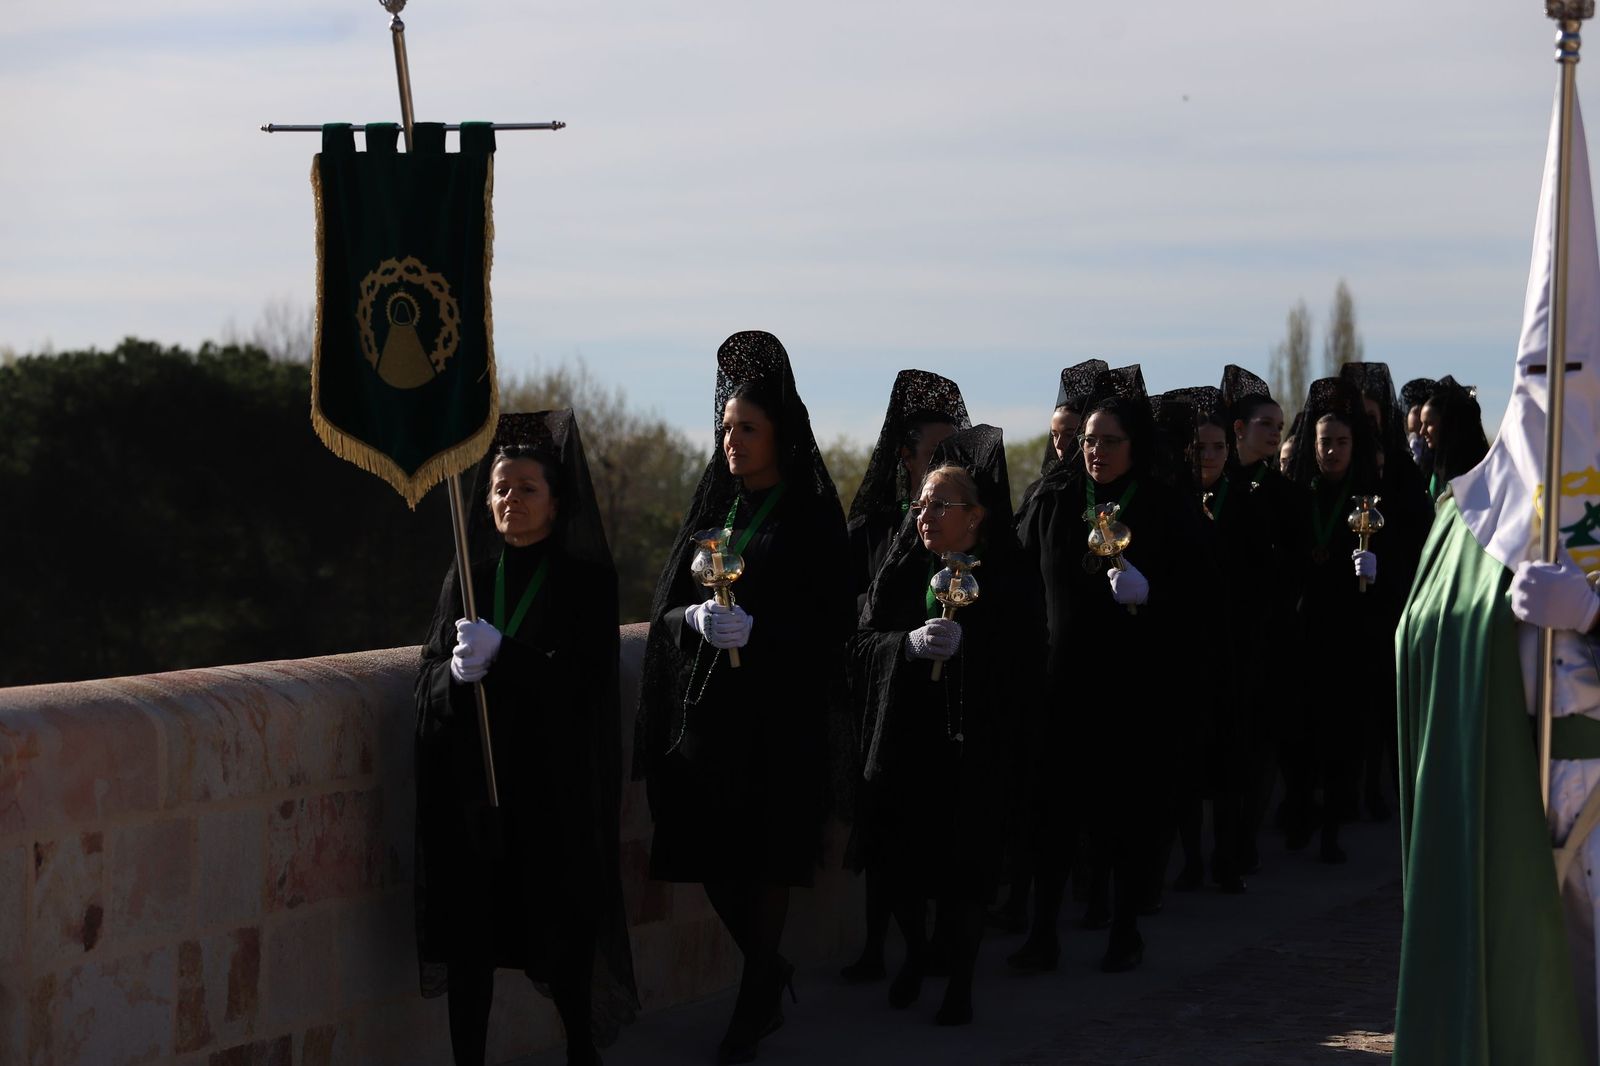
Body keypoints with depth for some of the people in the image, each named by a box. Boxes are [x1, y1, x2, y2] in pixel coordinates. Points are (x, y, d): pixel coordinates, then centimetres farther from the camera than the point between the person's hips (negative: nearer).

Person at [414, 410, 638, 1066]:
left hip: (554, 784, -3)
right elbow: (430, 676, 7)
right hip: (471, 783, 3)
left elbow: (581, 679, -10)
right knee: (471, 928, 0)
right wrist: (457, 672, -16)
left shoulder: (586, 578, 0)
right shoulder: (468, 576, 10)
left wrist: (499, 657, -20)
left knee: (562, 924, -1)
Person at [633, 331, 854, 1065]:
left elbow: (831, 616, -6)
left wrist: (755, 628, -20)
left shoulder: (809, 513, -2)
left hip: (780, 711, -5)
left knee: (766, 858, -2)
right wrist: (696, 618, -13)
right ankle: (770, 970, 27)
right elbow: (665, 603, 9)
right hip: (705, 703, 5)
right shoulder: (713, 504, 11)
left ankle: (754, 1006, 9)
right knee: (712, 855, 5)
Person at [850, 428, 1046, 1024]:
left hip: (974, 749, -3)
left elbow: (1024, 664, -8)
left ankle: (961, 981, 17)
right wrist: (910, 643, -17)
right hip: (904, 742, 3)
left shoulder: (1011, 579, -4)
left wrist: (964, 644, -23)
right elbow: (864, 641, 3)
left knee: (962, 868, 0)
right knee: (903, 862, 7)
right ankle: (915, 954, 33)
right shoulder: (903, 568, 5)